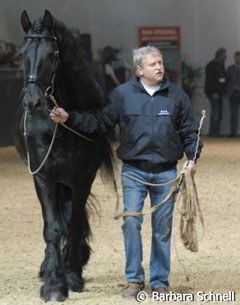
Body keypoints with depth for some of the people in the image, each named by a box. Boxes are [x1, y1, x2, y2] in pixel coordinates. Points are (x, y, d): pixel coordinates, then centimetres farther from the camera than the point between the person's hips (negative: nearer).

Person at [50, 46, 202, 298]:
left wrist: (192, 157, -8)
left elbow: (189, 130, 6)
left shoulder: (177, 95, 1)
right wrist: (69, 118, -9)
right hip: (134, 171, -1)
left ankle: (160, 281, 17)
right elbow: (100, 122, 1)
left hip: (166, 173, 1)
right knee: (131, 222, -6)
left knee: (162, 228, 7)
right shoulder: (122, 94, -1)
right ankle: (134, 279, 6)